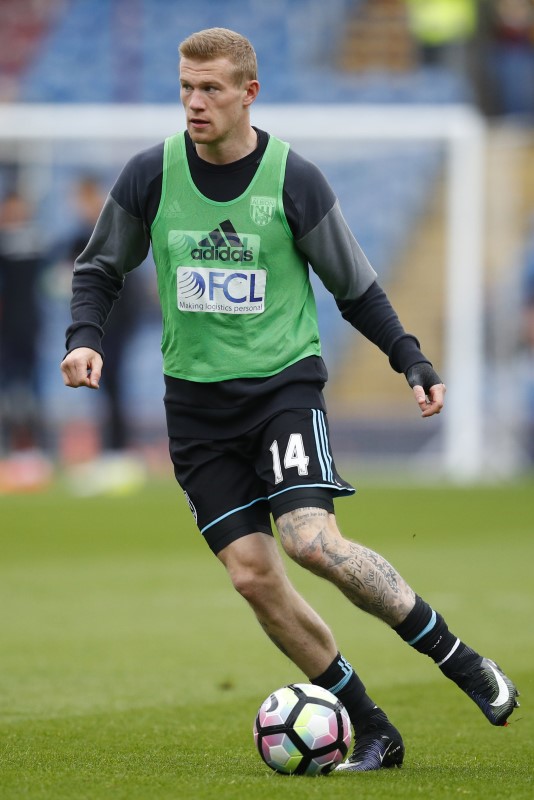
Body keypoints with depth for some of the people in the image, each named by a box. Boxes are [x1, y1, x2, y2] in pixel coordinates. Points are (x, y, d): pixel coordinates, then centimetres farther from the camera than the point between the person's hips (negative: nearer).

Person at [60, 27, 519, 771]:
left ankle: (460, 660, -7)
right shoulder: (152, 175, -1)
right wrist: (85, 338, -7)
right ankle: (372, 731, 5)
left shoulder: (294, 180, -6)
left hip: (285, 381, -3)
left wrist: (413, 361, -5)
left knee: (312, 540, -23)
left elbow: (356, 287, 4)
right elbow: (100, 270, 12)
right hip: (196, 396, 3)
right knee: (253, 576, -6)